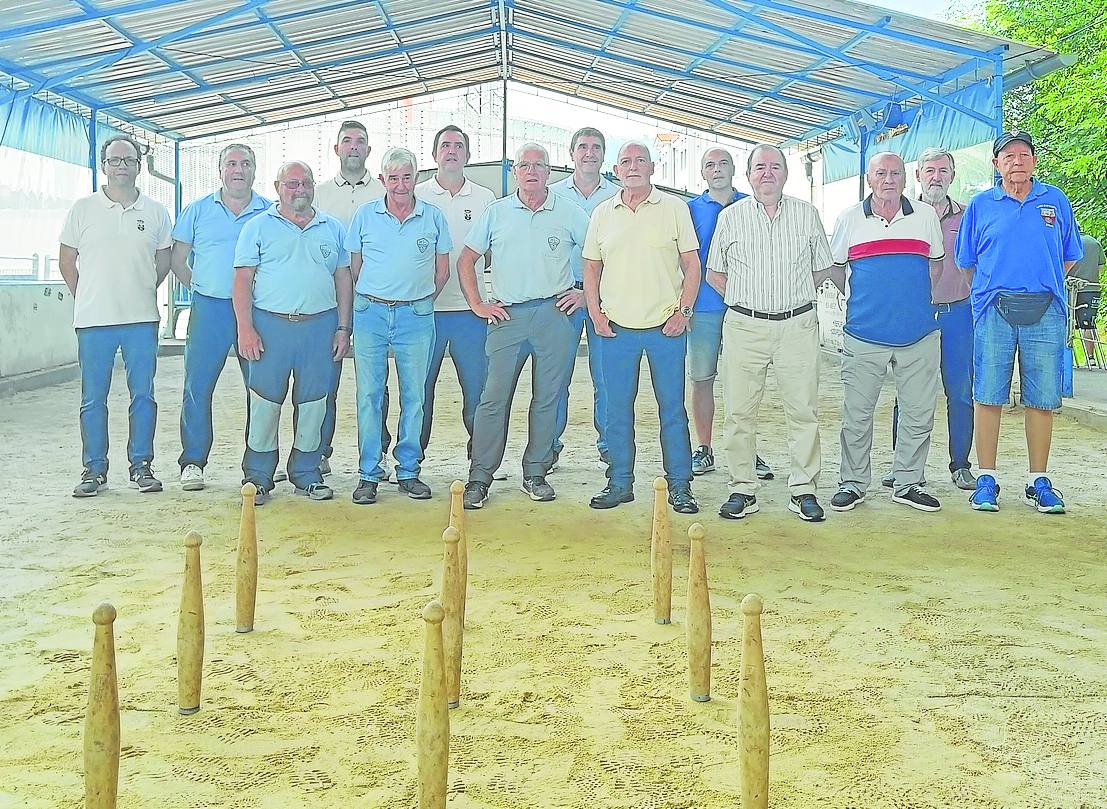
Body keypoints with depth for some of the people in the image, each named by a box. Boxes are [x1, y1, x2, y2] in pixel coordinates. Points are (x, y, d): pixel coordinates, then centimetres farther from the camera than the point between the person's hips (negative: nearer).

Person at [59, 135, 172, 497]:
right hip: (93, 319, -1)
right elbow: (67, 260, 9)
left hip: (142, 319, 1)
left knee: (143, 395, 4)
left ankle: (141, 466, 14)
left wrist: (142, 292, 12)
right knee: (93, 399, 4)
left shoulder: (155, 212, 7)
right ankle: (94, 470, 12)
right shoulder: (83, 209, 3)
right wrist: (88, 300, 8)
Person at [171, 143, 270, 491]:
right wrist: (200, 289, 7)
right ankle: (193, 462, 7)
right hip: (209, 309, 0)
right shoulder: (197, 211, 8)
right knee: (197, 387, -1)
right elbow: (178, 259, 13)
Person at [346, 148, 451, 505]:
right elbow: (354, 266, 11)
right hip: (370, 314, 0)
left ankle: (408, 472, 14)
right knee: (368, 395, 0)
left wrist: (421, 299, 11)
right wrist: (367, 300, 9)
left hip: (416, 317, 0)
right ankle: (368, 474, 7)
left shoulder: (434, 217, 4)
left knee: (414, 396, 5)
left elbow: (442, 269, 12)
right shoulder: (364, 215, 4)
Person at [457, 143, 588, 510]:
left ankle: (535, 473, 16)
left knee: (547, 398, 4)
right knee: (494, 397, -4)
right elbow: (466, 260, 14)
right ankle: (479, 478, 2)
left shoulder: (569, 213, 7)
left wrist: (585, 292, 4)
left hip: (553, 315, 0)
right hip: (506, 315, 0)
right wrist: (477, 304, 6)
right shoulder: (496, 212, 9)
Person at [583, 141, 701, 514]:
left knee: (672, 408, 2)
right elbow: (591, 266, 15)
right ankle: (619, 483, 17)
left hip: (666, 327, -2)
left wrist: (683, 311, -6)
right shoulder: (603, 213, 10)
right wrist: (595, 312, 3)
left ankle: (679, 486, 10)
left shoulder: (674, 208, 3)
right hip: (616, 327, 2)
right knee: (617, 409, 6)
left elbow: (692, 264, 3)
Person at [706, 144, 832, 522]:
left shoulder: (806, 214, 10)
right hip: (745, 326, 0)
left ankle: (803, 489, 8)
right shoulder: (730, 217, 8)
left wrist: (791, 297, 9)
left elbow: (820, 268, 17)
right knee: (739, 411, -1)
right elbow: (714, 274, 14)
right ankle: (743, 489, 8)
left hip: (798, 326, 0)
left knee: (803, 410, -1)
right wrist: (745, 301, 6)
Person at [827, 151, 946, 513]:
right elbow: (835, 268, 14)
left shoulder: (926, 216, 8)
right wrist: (862, 301, 8)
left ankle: (908, 483, 17)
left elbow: (935, 265, 19)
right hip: (864, 334, -1)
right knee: (857, 414, 3)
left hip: (919, 335, 1)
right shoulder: (849, 219, 5)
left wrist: (912, 300, 11)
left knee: (919, 413, 5)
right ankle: (853, 483, 15)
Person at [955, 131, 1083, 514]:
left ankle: (1038, 482, 10)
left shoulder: (1056, 201, 12)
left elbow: (1069, 257, 17)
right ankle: (986, 480, 5)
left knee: (1042, 399, 2)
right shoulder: (980, 205, 9)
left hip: (1045, 312, 1)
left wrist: (1039, 283, 10)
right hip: (993, 311, -1)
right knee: (988, 396, -3)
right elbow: (967, 261, 15)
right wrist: (992, 289, 9)